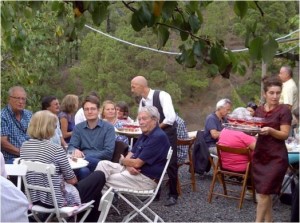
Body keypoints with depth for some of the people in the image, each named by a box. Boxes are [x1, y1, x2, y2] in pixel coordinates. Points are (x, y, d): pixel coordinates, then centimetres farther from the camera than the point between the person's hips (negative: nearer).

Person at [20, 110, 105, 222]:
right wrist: (74, 179, 10)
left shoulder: (24, 146, -2)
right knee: (99, 176, 10)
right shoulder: (56, 149, -21)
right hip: (56, 199, -7)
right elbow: (72, 180, -13)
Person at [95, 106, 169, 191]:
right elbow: (131, 154, 14)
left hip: (147, 177, -10)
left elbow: (137, 163, -20)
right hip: (132, 170, 10)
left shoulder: (159, 137, -19)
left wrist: (122, 161, 2)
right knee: (103, 164, -4)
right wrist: (129, 165, -12)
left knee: (108, 180, -18)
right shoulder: (145, 134, 14)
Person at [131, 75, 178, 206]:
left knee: (170, 164, -2)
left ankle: (173, 195, 13)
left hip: (167, 134, -6)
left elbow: (170, 118, -27)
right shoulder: (142, 101, 4)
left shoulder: (162, 96, -19)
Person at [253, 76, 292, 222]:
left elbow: (284, 134, -12)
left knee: (263, 192, -7)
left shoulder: (284, 110, -8)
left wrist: (270, 130, -29)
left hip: (276, 157, -5)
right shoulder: (259, 110, 8)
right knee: (265, 193, 12)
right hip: (259, 155, 5)